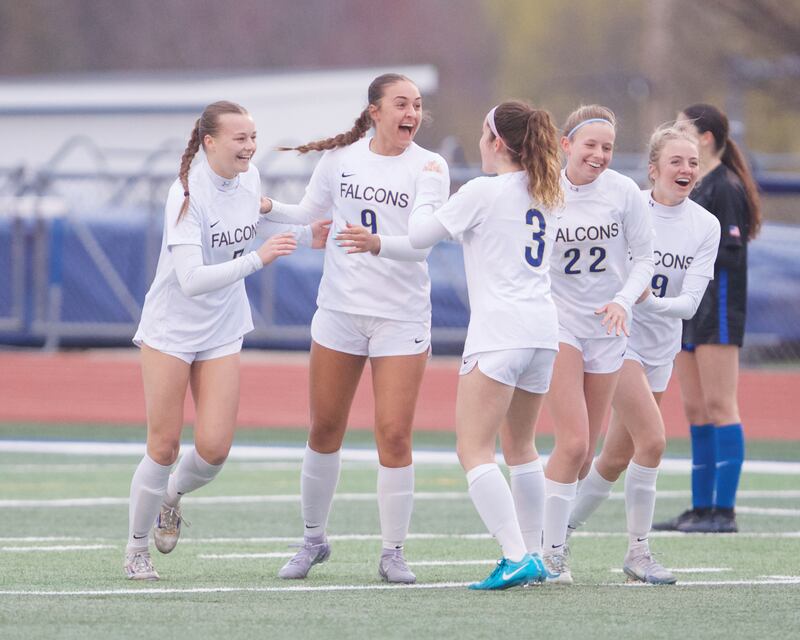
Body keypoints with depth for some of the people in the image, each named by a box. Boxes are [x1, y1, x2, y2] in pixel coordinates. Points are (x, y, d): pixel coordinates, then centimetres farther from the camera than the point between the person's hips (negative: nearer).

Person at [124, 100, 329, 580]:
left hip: (223, 333, 5)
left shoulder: (250, 179, -4)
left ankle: (174, 494, 28)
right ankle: (137, 548, 18)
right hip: (171, 328, -5)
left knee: (214, 448, -6)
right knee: (164, 447, -1)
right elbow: (192, 279, -33)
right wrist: (257, 259, -40)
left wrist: (307, 236, 5)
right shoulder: (187, 195, -24)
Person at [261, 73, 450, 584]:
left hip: (402, 316, -3)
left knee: (394, 435, -7)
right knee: (325, 431, 8)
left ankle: (394, 552, 5)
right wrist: (267, 207, -1)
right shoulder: (340, 158, 2)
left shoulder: (429, 167, -6)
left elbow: (423, 242, -16)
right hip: (340, 310, 3)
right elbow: (311, 213, 16)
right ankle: (314, 539, 25)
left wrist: (378, 244, -33)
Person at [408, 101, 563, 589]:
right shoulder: (546, 194, 14)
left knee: (474, 450, -8)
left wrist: (429, 185, 15)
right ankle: (534, 556, 22)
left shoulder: (483, 192, -8)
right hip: (543, 329, 8)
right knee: (521, 446, 20)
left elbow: (419, 234, 0)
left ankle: (517, 558, -21)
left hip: (500, 333, -8)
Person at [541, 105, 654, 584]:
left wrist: (624, 301, -14)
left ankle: (557, 537, 24)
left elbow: (644, 257, 2)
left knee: (585, 451, 7)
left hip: (606, 328, 3)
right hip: (558, 323, -3)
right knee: (573, 442, -16)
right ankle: (550, 550, -6)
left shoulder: (623, 191, -4)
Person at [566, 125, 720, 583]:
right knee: (652, 440, -19)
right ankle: (638, 551, -7)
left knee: (618, 458, 10)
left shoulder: (706, 226, -3)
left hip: (661, 348, 5)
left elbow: (690, 302, -11)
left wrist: (649, 300, -26)